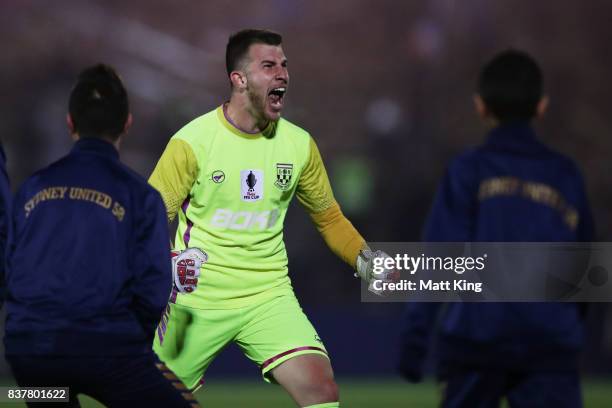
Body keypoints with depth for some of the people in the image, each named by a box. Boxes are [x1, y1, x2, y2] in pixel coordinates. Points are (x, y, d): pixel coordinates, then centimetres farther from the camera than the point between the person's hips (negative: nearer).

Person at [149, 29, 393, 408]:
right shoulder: (192, 142, -12)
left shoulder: (299, 144, 0)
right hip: (197, 302, -2)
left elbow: (329, 217, 14)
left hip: (269, 296, 2)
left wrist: (365, 259, -1)